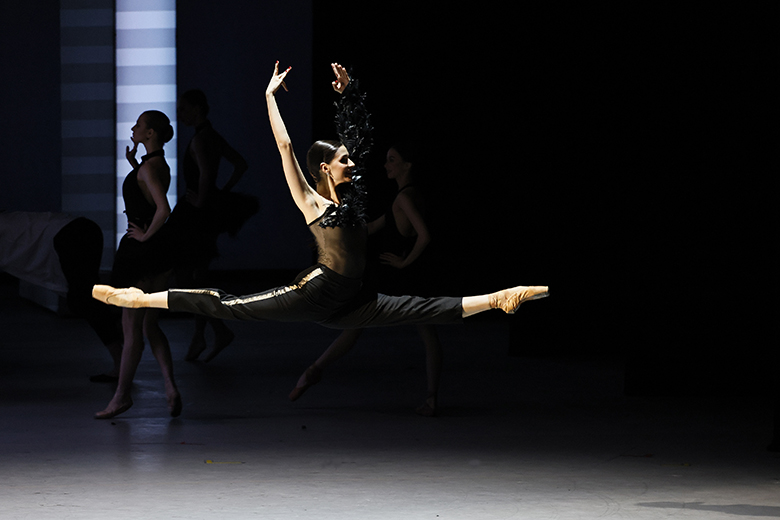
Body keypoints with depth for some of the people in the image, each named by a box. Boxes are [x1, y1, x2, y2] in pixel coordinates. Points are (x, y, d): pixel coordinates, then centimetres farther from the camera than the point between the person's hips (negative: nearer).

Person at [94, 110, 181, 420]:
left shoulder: (149, 168, -18)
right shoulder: (159, 165, 11)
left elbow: (164, 209, -31)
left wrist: (146, 234, -17)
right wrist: (133, 165, 23)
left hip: (141, 250, -10)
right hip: (160, 252, 10)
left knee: (132, 326, 1)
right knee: (150, 325, 12)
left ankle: (122, 394, 10)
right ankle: (170, 386, 0)